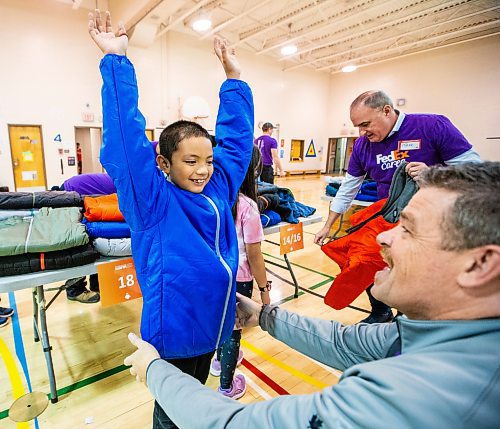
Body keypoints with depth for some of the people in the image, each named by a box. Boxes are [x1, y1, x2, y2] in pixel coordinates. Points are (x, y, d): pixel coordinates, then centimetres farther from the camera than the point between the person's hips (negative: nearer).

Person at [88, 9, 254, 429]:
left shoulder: (219, 187, -3)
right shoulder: (153, 201, -18)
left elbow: (236, 136, 3)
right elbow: (126, 138, -25)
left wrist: (234, 77, 4)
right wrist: (116, 61, -23)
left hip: (213, 324, 5)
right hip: (174, 331, -5)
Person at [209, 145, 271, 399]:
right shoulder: (247, 206, -22)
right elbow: (254, 255, -16)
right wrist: (264, 288, -5)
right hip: (238, 278, -6)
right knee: (233, 330, 14)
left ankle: (220, 360, 55)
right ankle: (227, 387, 35)